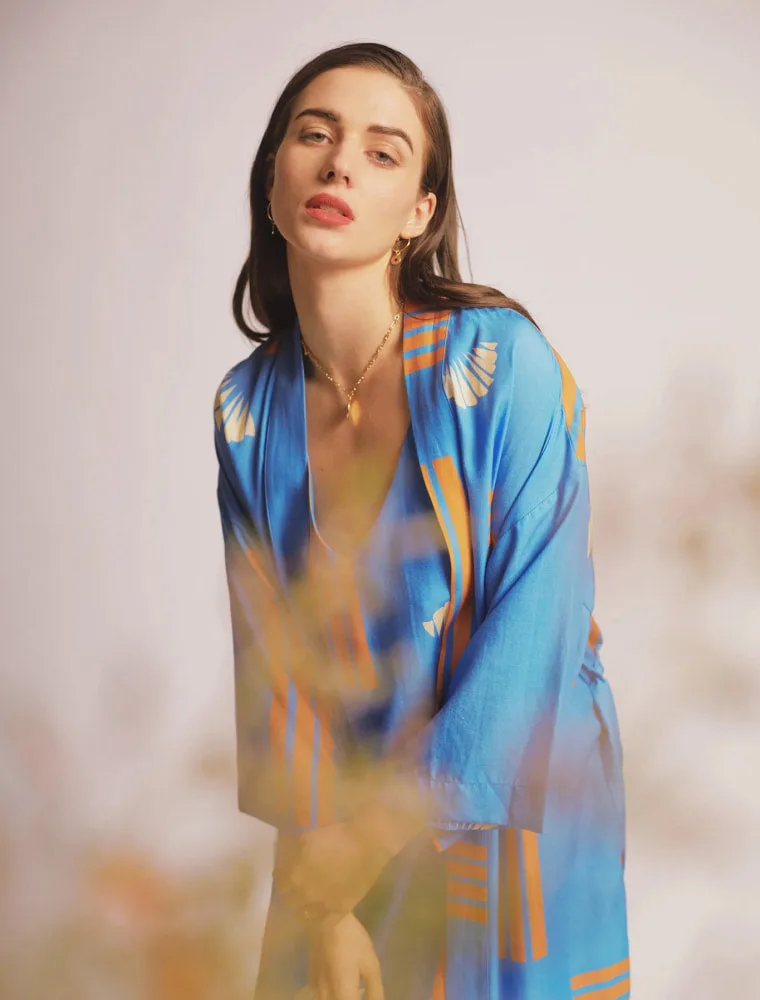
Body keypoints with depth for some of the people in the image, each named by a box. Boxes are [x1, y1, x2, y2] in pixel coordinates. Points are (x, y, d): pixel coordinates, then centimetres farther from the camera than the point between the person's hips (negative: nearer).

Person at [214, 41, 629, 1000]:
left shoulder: (502, 361, -18)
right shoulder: (246, 410, -6)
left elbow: (534, 630, -21)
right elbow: (272, 655, -5)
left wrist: (383, 831, -18)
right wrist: (323, 906, -11)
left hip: (514, 803, -3)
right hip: (345, 805, 3)